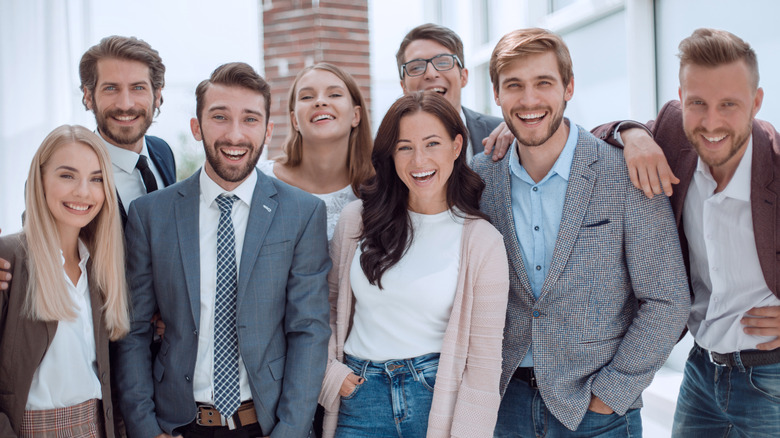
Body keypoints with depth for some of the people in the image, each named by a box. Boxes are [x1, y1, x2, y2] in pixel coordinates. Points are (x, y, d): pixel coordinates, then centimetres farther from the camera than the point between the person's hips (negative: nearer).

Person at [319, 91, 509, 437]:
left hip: (438, 397, -2)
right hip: (359, 397, 2)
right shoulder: (357, 219, 0)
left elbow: (483, 360, -7)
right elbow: (327, 305, 11)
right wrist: (330, 371, 0)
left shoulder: (483, 242, -7)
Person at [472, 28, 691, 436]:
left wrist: (612, 392, -10)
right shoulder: (480, 175, -3)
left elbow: (667, 300, -10)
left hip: (596, 404, -3)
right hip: (506, 391, 3)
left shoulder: (629, 175, -14)